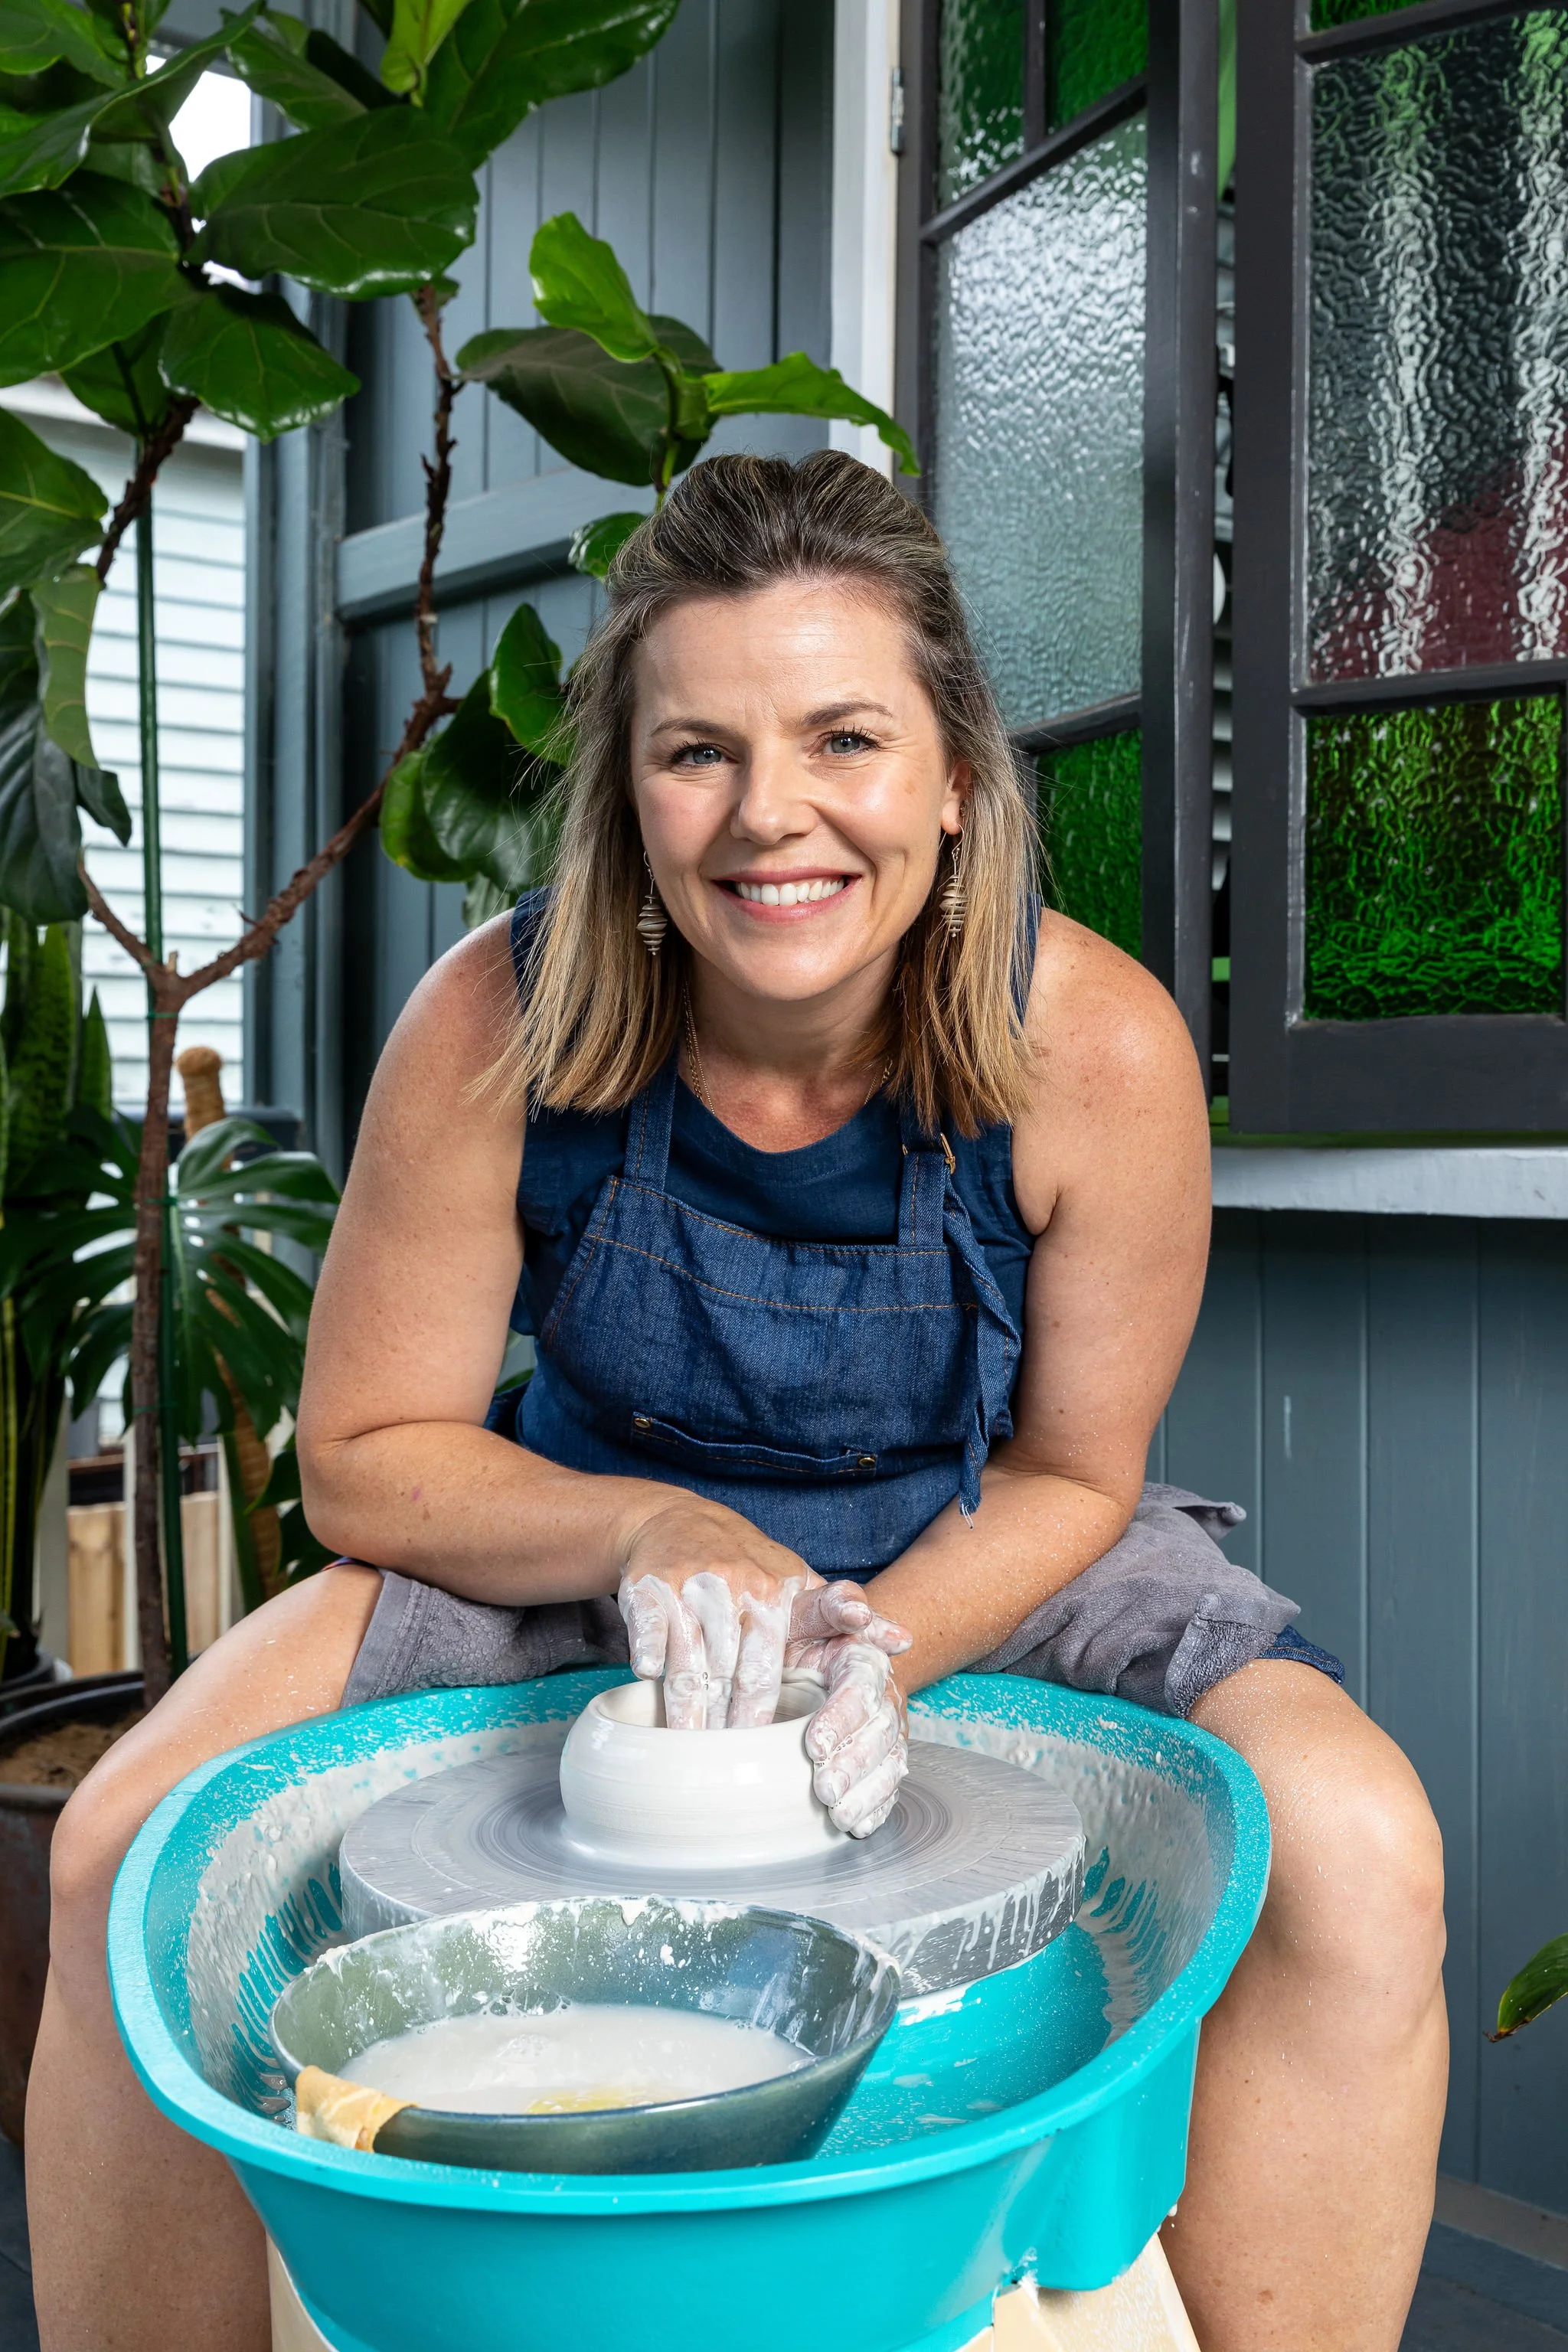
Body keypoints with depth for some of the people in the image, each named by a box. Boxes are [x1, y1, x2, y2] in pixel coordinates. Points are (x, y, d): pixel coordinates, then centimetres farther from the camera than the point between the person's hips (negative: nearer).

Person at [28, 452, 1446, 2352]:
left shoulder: (1096, 1048, -23)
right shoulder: (496, 1032, -23)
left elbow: (1069, 1476, -9)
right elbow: (365, 1458, -11)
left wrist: (877, 1648, -27)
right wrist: (652, 1536, -27)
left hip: (976, 1560, 0)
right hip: (591, 1541, 1)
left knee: (1356, 1855, -26)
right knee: (129, 1848, -16)